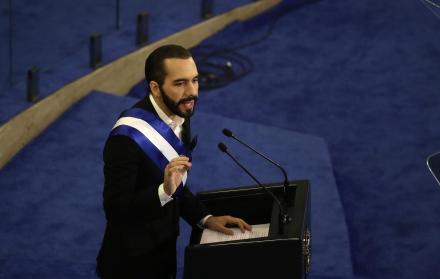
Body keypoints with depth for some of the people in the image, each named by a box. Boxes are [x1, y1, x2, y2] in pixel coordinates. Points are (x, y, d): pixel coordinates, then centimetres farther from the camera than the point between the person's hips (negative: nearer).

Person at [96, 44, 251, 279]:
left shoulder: (178, 117, -2)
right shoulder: (127, 138, -27)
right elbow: (115, 210, -28)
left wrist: (206, 219, -2)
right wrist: (164, 190, -39)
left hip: (164, 252, 8)